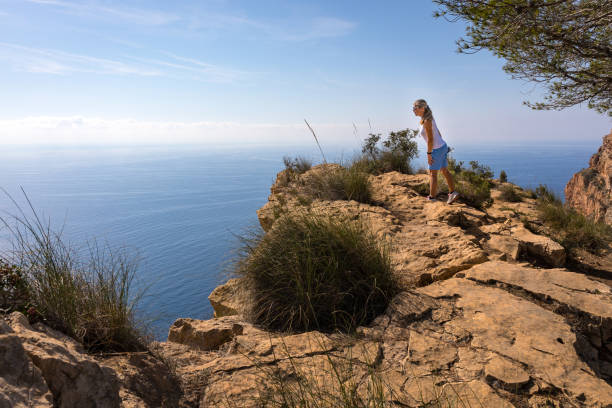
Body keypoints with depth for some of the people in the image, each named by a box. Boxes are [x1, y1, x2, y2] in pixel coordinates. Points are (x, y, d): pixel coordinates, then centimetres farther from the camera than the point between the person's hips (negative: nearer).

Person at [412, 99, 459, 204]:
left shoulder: (426, 121, -23)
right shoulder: (428, 118, 6)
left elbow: (430, 139, -24)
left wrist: (428, 154, -18)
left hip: (437, 149, -9)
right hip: (442, 146, 9)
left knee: (432, 174, 2)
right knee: (445, 171, 15)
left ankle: (432, 197, 9)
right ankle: (452, 192, 19)